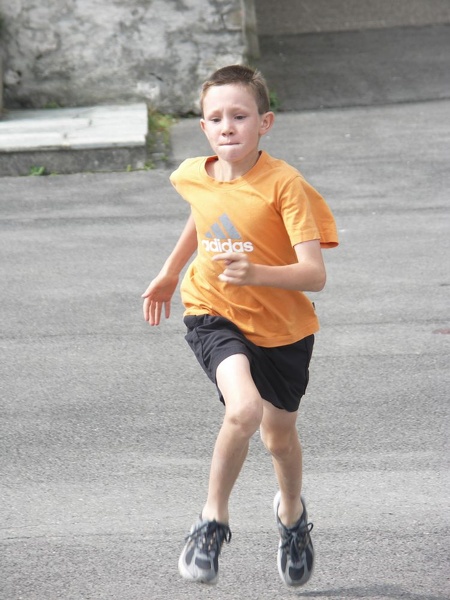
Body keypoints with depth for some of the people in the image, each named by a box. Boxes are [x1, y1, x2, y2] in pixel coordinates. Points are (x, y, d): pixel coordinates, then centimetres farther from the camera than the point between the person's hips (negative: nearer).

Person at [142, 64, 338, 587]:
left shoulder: (285, 185, -23)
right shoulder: (192, 176, -9)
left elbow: (314, 274, -29)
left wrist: (257, 273, -46)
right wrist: (170, 273, 25)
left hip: (282, 327, -1)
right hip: (214, 315, 1)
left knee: (280, 437, 18)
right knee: (244, 409, -28)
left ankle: (291, 514, 52)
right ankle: (213, 520, -8)